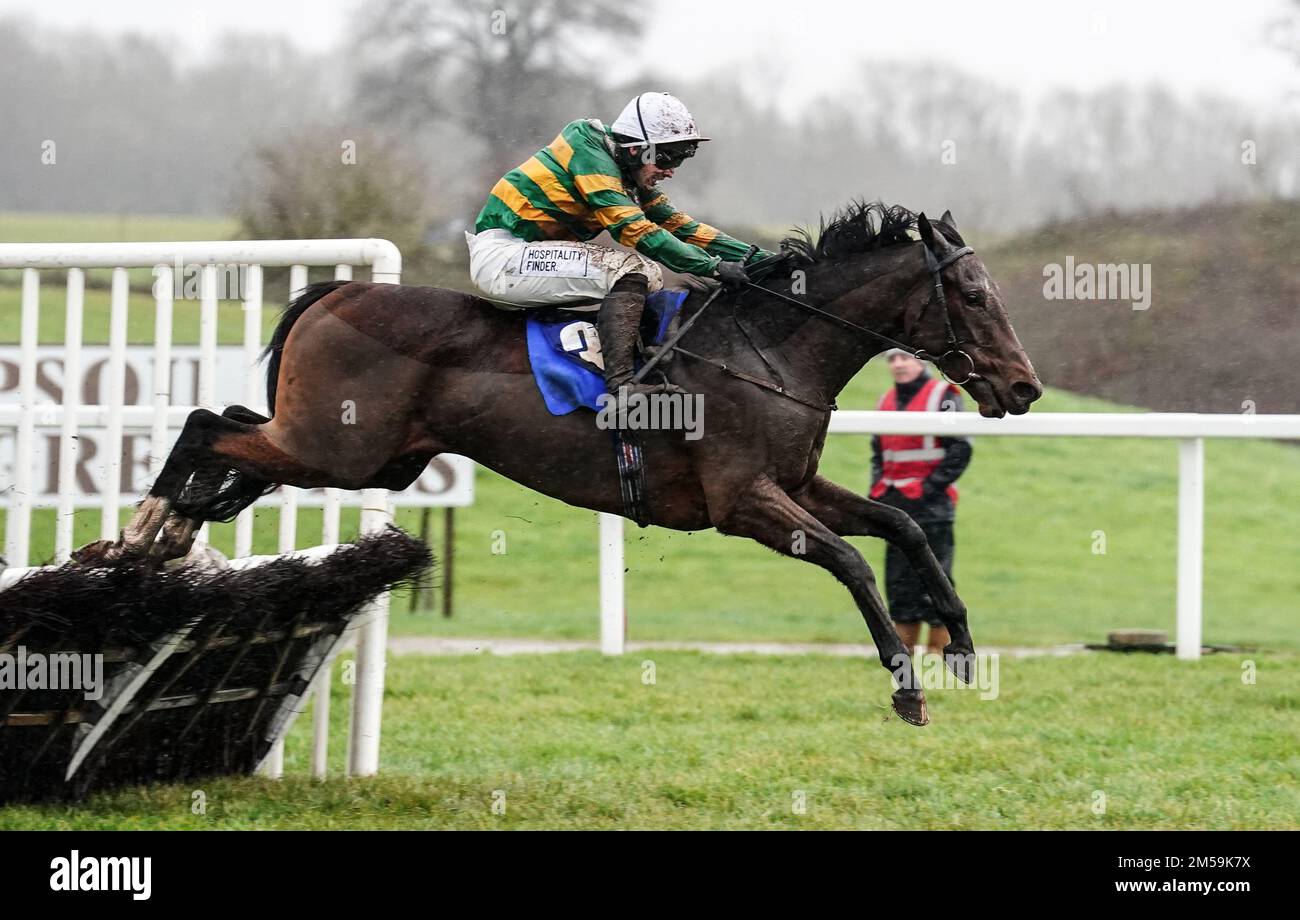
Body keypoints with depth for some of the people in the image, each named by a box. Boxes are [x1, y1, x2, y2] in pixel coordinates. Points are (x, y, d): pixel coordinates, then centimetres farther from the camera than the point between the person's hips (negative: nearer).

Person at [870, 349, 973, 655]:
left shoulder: (942, 396, -5)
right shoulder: (886, 401, 17)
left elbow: (960, 450, -10)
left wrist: (931, 487, -15)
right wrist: (877, 489, 11)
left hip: (931, 504, -7)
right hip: (896, 506, 7)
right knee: (899, 584, 7)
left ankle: (938, 650, -6)